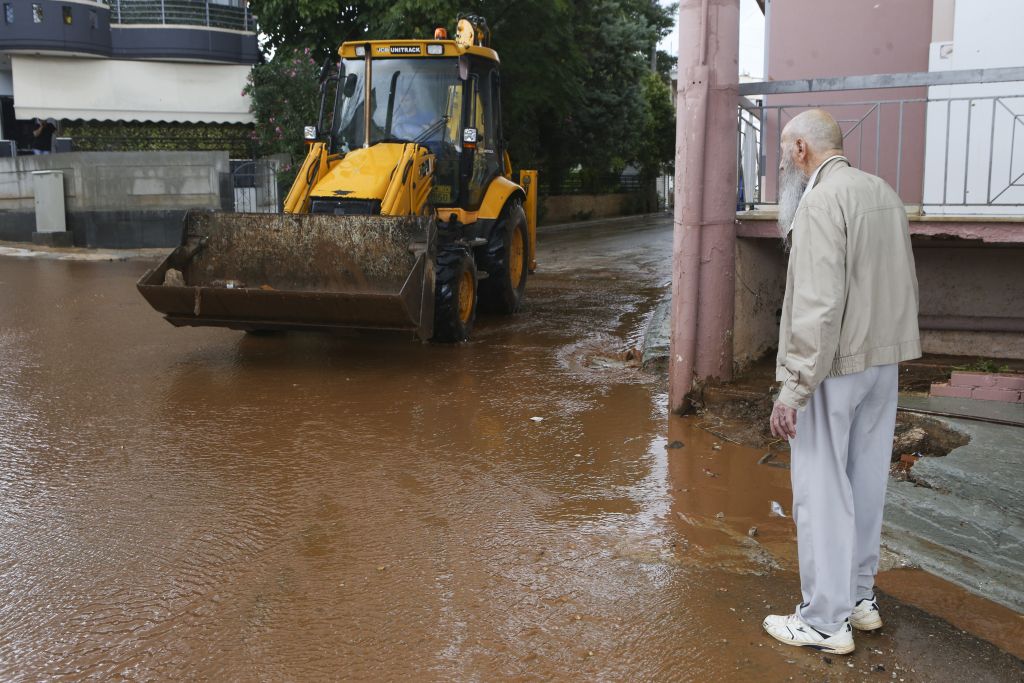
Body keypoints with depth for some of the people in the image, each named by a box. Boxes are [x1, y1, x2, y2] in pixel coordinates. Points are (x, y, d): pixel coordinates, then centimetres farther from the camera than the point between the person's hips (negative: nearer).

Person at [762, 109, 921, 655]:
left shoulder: (822, 200, -16)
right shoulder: (883, 192, 11)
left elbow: (819, 306, -23)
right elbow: (903, 286, 13)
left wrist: (793, 389, -22)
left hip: (834, 366, -8)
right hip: (883, 362, 9)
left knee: (822, 489, 0)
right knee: (865, 482, 16)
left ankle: (827, 620, 9)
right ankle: (860, 596, 29)